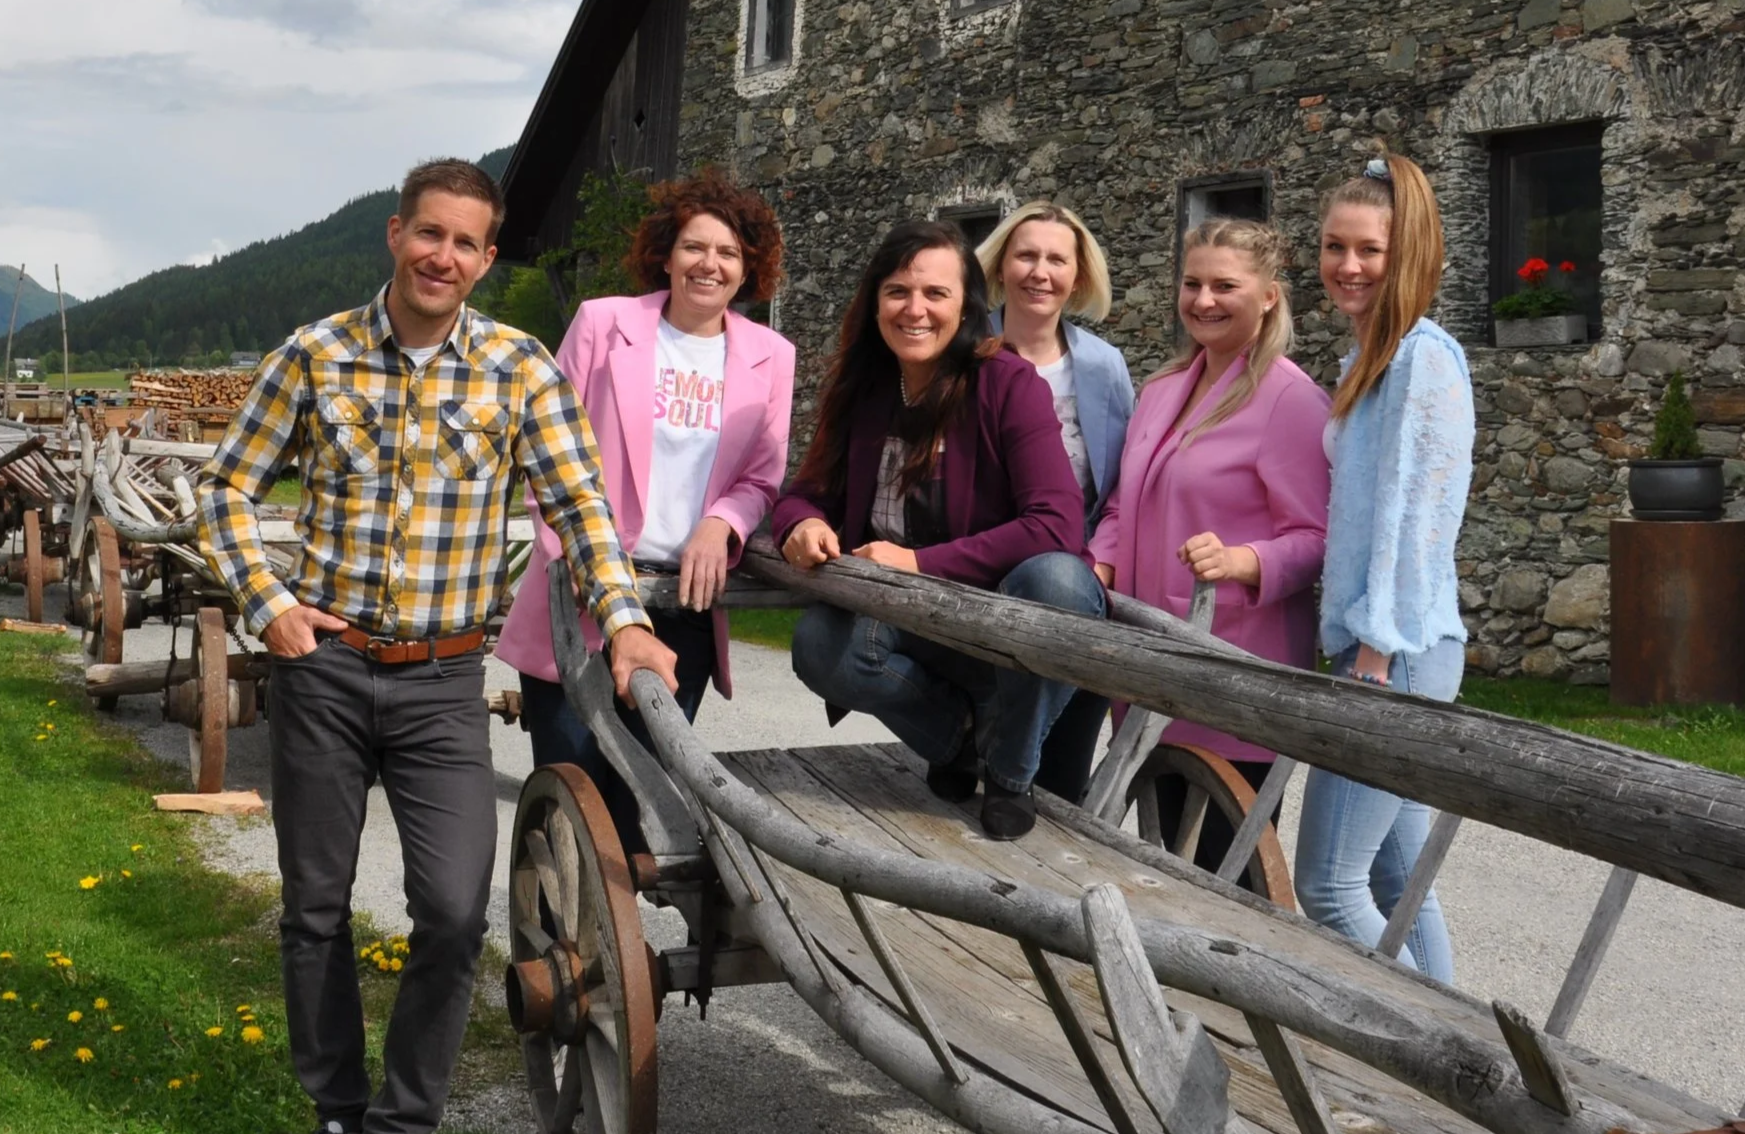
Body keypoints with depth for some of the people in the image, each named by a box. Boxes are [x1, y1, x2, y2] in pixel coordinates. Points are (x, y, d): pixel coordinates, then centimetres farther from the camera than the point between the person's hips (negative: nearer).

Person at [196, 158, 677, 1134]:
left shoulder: (518, 365, -3)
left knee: (456, 913, -7)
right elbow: (228, 488, 7)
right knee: (317, 907, 11)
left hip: (444, 683, -1)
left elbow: (579, 501, -8)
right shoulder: (317, 354, -1)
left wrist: (625, 620, -22)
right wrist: (268, 604, -5)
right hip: (322, 666, 1)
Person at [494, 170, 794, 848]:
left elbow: (761, 479, 9)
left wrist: (720, 524, -12)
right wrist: (571, 561, -10)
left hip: (687, 599, 2)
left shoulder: (769, 357, 6)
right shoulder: (602, 323, -1)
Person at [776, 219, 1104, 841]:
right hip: (910, 622, 3)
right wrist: (803, 525, -20)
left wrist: (921, 563, -26)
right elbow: (810, 491, 5)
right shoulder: (861, 386, 0)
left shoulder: (1009, 383, -14)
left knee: (1056, 579, -36)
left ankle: (1010, 772, -8)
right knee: (819, 641, -27)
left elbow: (1059, 525, -23)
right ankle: (959, 730, 4)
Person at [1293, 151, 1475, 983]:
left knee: (1327, 884, -7)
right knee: (1397, 881, 12)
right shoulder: (1363, 366, 18)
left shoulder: (1424, 356, -11)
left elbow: (1419, 513, -17)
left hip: (1398, 654, -10)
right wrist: (1360, 652, 15)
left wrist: (1376, 653, -18)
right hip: (1369, 646, 10)